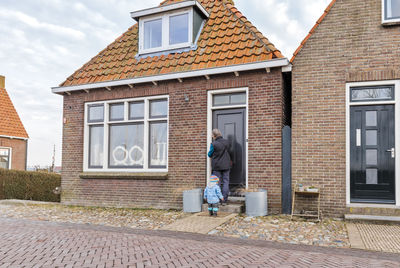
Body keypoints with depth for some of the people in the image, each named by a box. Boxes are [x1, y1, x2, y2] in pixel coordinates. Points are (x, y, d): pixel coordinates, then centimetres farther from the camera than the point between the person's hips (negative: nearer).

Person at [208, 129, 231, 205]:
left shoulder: (213, 144, -14)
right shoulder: (226, 142, -1)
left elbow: (210, 155, -3)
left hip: (216, 166, -3)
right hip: (226, 165, 3)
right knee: (225, 182, 7)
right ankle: (224, 201, 7)